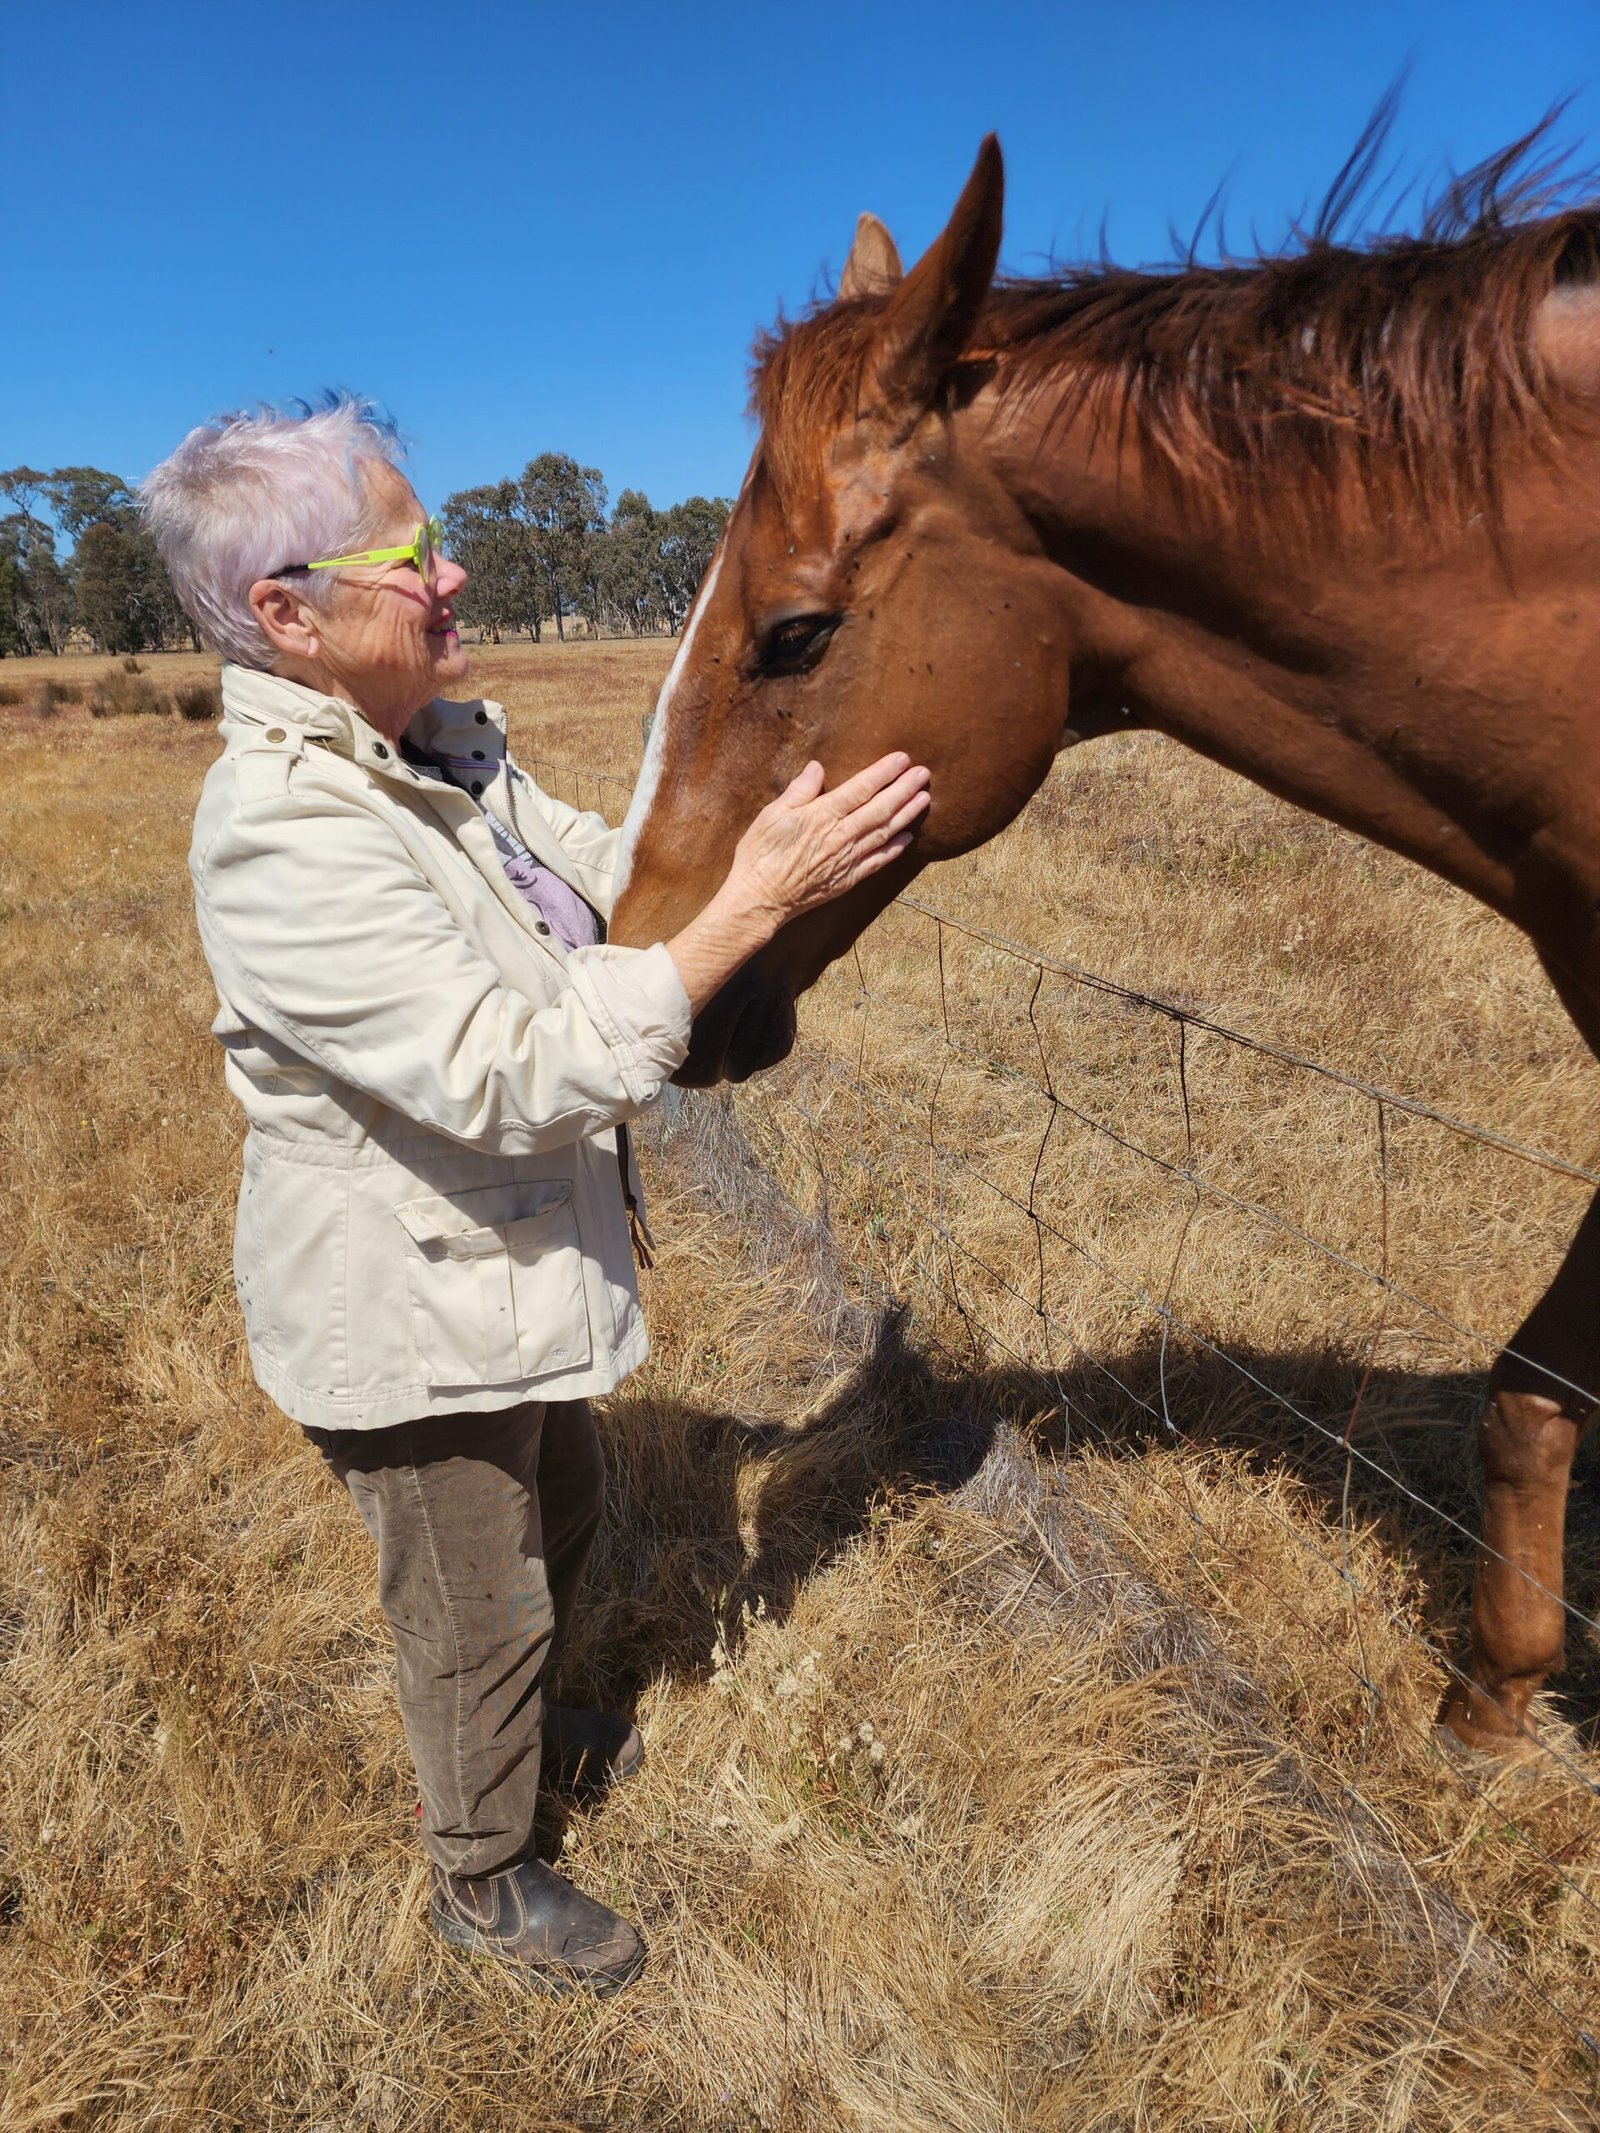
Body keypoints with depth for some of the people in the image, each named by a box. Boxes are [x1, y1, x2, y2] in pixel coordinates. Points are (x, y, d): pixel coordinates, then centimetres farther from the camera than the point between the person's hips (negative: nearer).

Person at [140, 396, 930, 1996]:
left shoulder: (442, 753, -2)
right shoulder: (284, 834, -31)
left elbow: (619, 868, 6)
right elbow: (511, 1072, -36)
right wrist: (753, 909, -37)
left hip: (508, 1268, 9)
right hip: (411, 1312, -9)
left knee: (560, 1516, 31)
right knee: (473, 1602, 16)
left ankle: (515, 1725, 62)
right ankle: (483, 1876, 46)